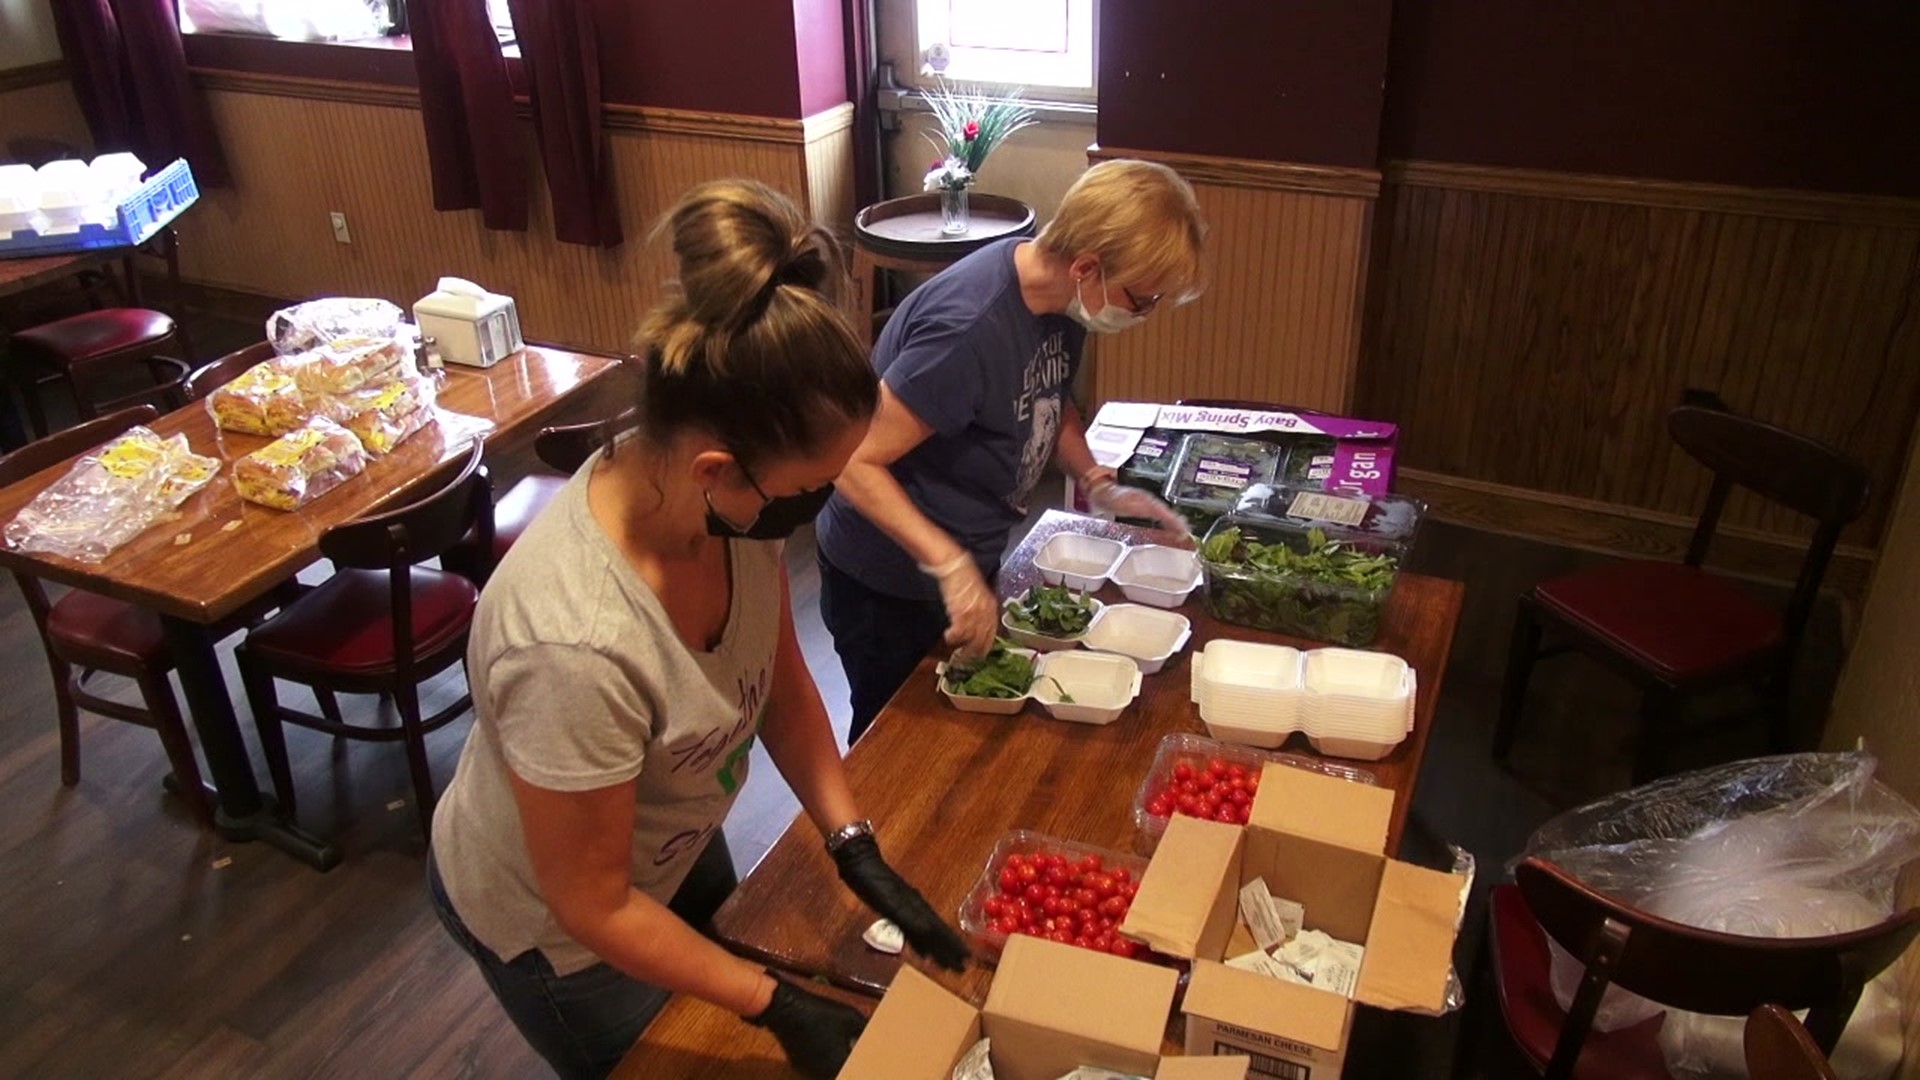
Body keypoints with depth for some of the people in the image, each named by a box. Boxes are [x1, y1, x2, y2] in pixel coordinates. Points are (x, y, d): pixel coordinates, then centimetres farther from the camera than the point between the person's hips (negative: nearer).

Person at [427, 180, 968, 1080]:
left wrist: (855, 846, -15)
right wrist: (778, 1007, -22)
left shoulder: (730, 495, -25)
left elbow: (780, 678, -8)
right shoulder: (576, 648, -43)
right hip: (552, 920, -6)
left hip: (669, 846, 6)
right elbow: (593, 907, -28)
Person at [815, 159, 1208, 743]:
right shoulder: (969, 329, -34)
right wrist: (951, 567, -36)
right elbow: (854, 463, -30)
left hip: (971, 562, 8)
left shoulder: (1059, 296, -8)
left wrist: (1098, 485, -3)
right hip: (889, 583, -8)